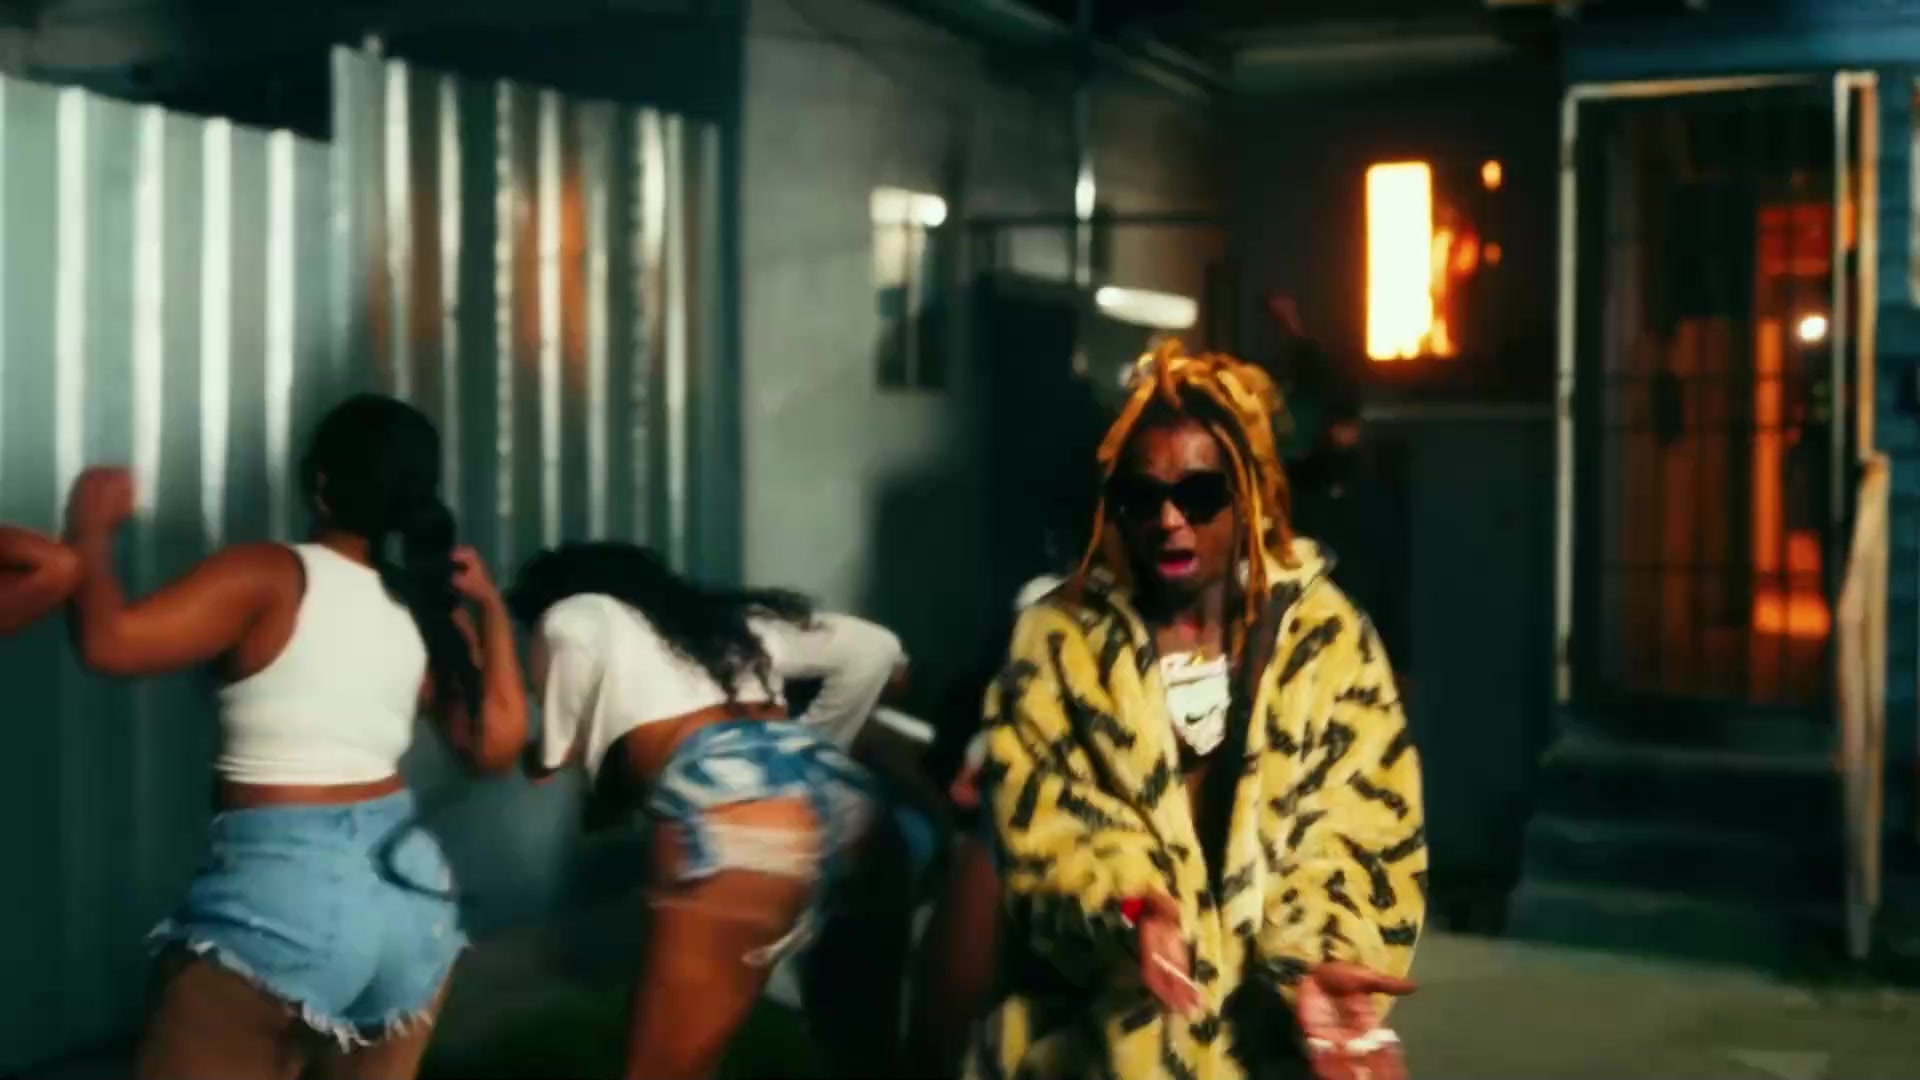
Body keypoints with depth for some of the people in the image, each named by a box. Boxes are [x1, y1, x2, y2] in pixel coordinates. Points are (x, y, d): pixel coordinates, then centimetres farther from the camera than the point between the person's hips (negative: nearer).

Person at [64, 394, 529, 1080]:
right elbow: (497, 744, 13)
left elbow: (108, 642, -13)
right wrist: (490, 610, 20)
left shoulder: (268, 576, -8)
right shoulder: (434, 610, 7)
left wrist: (90, 527, 3)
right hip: (412, 885, 6)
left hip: (282, 886, -6)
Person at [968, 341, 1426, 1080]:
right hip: (1107, 1015, 0)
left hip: (1268, 1018, 0)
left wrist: (1320, 962, -21)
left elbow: (1358, 829, -2)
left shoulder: (1327, 637, 5)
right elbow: (1043, 820, -4)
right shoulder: (1057, 641, 6)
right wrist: (1126, 907, -25)